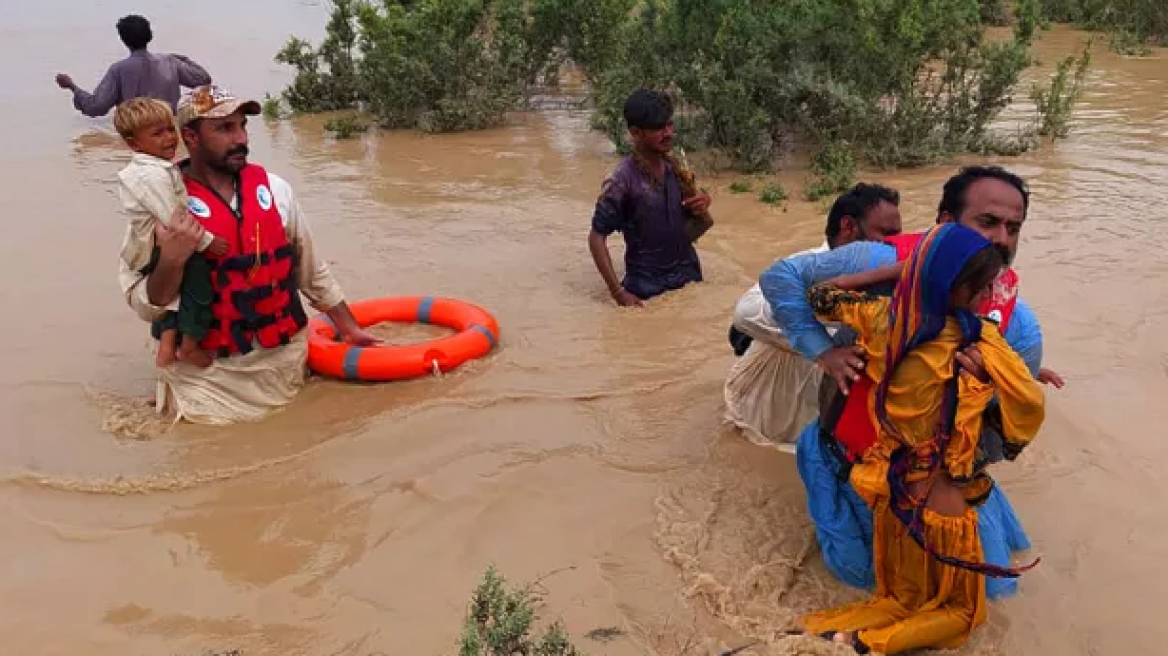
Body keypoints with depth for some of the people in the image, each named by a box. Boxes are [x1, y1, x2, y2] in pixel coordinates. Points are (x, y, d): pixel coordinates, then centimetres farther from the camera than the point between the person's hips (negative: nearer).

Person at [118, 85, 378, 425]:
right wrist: (171, 260, -29)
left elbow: (312, 271, 11)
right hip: (209, 371, -4)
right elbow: (144, 306, -11)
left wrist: (350, 328, 14)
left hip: (283, 361, 4)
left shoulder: (274, 188, 0)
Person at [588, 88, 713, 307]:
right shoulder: (622, 180, -17)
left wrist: (702, 203, -8)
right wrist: (618, 292, -20)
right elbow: (597, 237, -14)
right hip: (647, 289, -5)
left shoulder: (676, 169, 0)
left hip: (688, 278, 5)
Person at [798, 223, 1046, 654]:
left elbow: (820, 297, 5)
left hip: (892, 489, 5)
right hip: (943, 498, -5)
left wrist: (894, 269, 2)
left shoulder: (883, 318, -10)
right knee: (957, 610, 16)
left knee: (898, 595, 26)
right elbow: (1030, 407, -15)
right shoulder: (980, 341, -22)